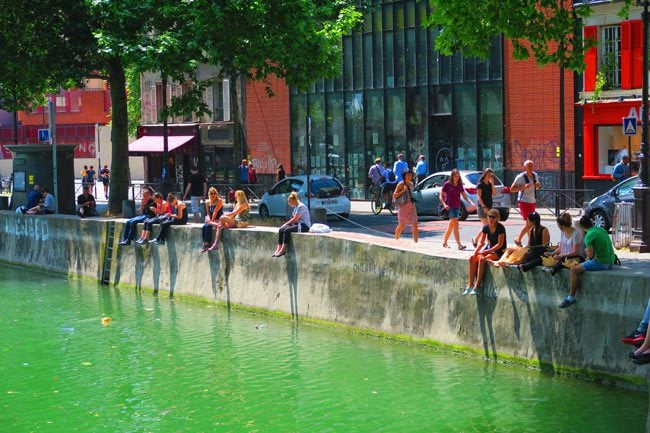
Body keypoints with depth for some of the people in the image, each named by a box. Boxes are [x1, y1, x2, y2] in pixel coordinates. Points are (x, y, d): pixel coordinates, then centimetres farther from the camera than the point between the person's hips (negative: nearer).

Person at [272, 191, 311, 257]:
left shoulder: (301, 206, -14)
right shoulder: (296, 207, 17)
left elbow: (295, 219, -17)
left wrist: (286, 224, -8)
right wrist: (286, 224, 2)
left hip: (304, 226, -10)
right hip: (297, 224, 10)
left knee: (287, 230, -29)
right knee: (281, 230, -9)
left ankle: (283, 250, -25)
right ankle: (278, 249, -15)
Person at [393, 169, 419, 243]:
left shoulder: (411, 184, 11)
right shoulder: (400, 184, -8)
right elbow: (394, 195, -11)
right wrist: (403, 190, -20)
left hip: (411, 206, 6)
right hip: (403, 206, -6)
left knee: (415, 224, -2)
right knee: (401, 225, 0)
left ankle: (416, 242, -1)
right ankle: (396, 240, 19)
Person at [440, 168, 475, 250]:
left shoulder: (460, 185, 9)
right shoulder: (447, 184, -7)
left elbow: (465, 196, 9)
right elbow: (441, 196, -4)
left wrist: (471, 202, -9)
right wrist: (445, 205, -19)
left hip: (457, 207, 7)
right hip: (450, 207, -6)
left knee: (451, 225, 15)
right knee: (455, 224, -16)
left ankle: (444, 242, 28)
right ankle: (459, 245, -21)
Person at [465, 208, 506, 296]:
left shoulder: (500, 228, -14)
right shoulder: (486, 227, 4)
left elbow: (500, 244, -17)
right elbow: (481, 242, 6)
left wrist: (487, 251, -25)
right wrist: (475, 252, -11)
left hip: (499, 251, -7)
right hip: (489, 249, 7)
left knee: (482, 260, -31)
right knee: (472, 259, -17)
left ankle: (477, 287, -28)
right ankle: (470, 286, -17)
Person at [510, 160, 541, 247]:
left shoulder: (535, 175, 9)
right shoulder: (520, 177, -12)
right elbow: (512, 189, -12)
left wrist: (538, 185, -1)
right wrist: (523, 187, -25)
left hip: (533, 202, 7)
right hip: (524, 201, -7)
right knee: (529, 223, -12)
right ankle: (518, 239, 0)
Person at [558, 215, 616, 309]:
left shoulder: (589, 236, -14)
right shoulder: (602, 230, 11)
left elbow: (590, 256, -17)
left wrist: (587, 251, 4)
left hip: (602, 262, -9)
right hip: (611, 262, 9)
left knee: (574, 270, -9)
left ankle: (571, 298, -9)